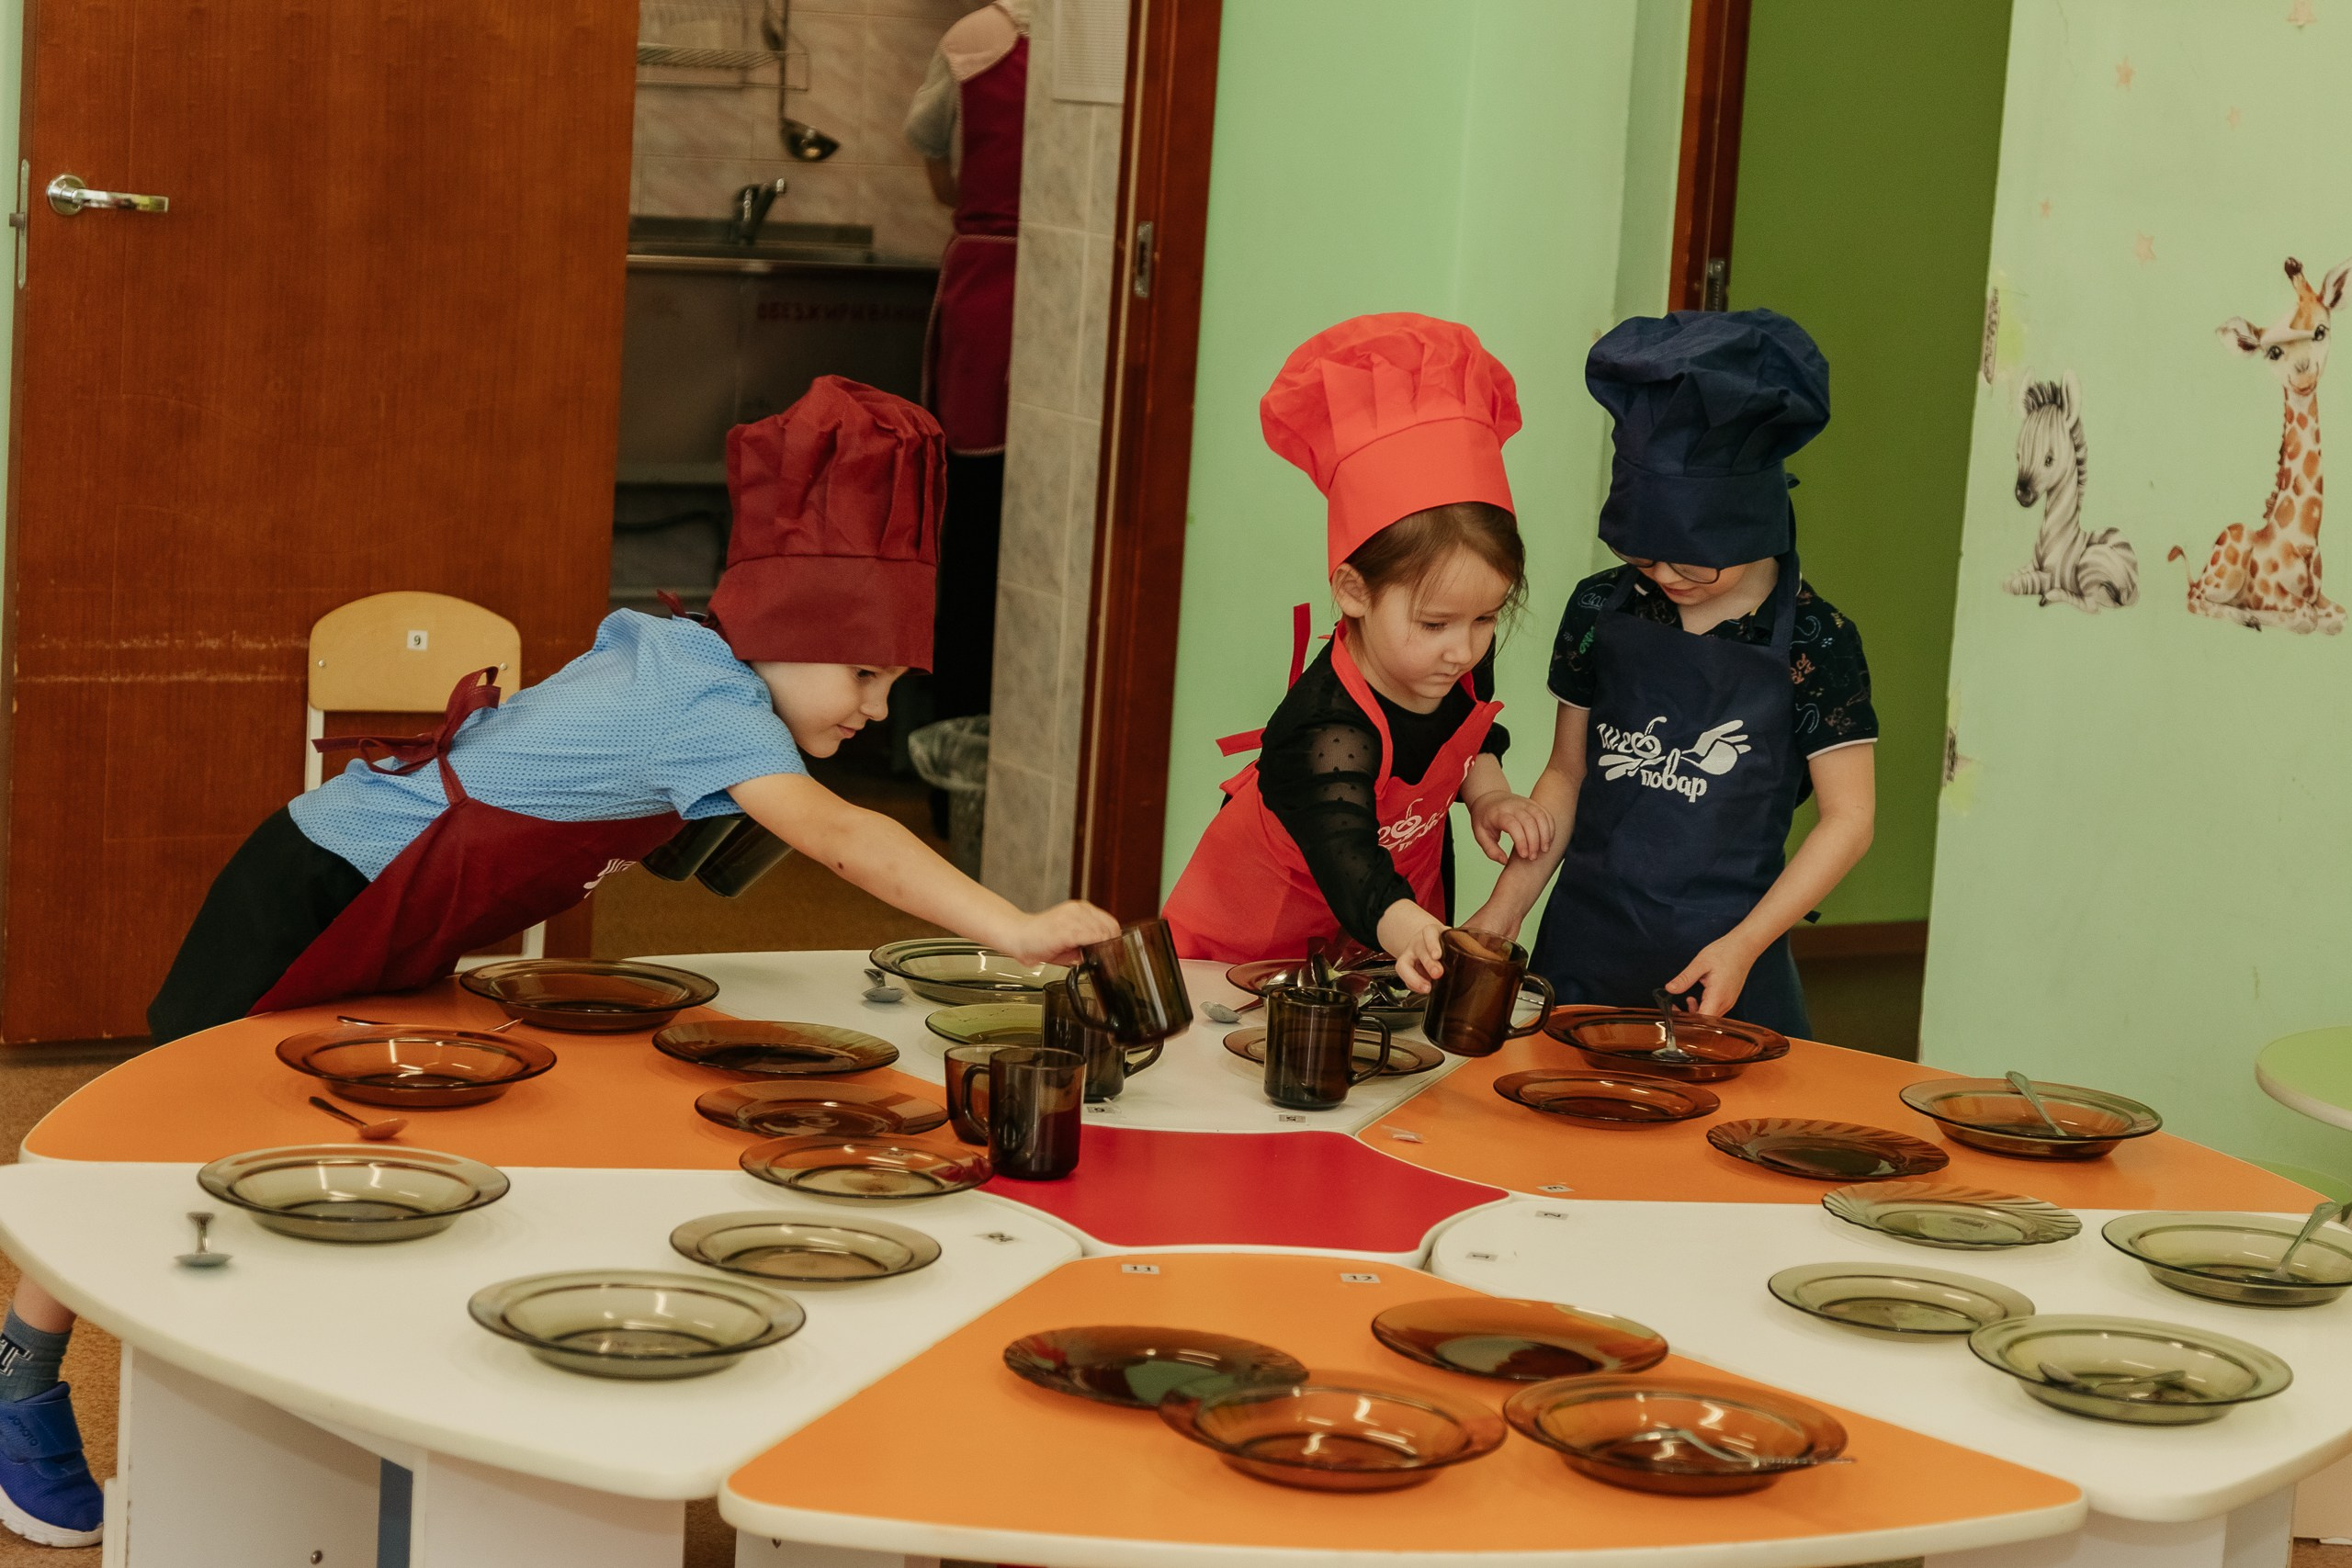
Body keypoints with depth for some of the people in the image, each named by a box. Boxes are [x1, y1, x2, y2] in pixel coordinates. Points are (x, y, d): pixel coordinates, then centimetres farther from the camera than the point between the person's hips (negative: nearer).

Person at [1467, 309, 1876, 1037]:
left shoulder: (1812, 642, -8)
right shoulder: (1601, 610, 3)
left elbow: (1848, 820, -5)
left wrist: (1745, 944, -12)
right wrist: (1504, 910, 5)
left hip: (1719, 959, -3)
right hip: (1585, 943, 3)